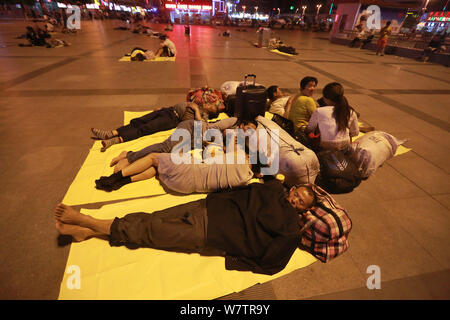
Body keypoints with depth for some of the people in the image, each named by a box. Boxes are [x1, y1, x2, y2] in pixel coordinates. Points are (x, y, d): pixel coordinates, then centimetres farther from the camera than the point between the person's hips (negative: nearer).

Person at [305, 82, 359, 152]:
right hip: (345, 148, 4)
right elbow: (355, 133, 13)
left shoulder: (319, 111, -7)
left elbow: (309, 130, 5)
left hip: (326, 148, -4)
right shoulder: (351, 112, 1)